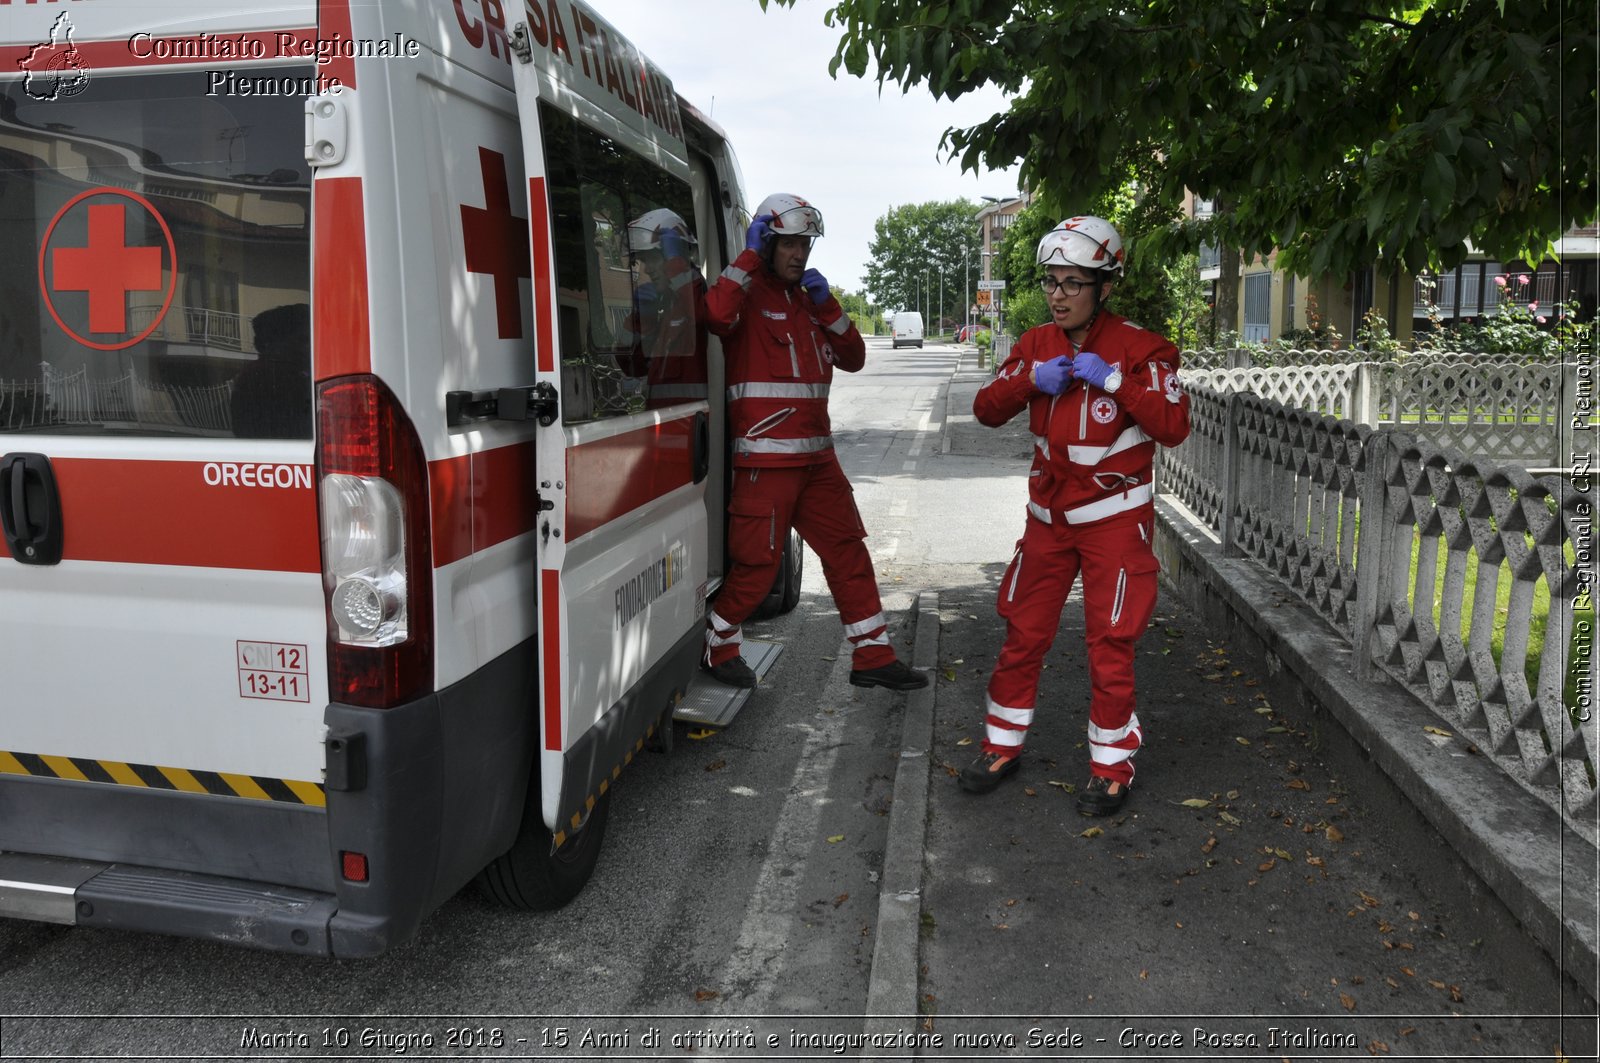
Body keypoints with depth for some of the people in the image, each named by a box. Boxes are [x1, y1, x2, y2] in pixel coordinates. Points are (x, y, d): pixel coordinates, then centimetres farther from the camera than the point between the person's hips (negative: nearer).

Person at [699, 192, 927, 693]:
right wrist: (750, 256, -19)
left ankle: (872, 656, 18)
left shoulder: (808, 299, 19)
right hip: (765, 458, -8)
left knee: (848, 550, 9)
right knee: (757, 562, -3)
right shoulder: (749, 293, -5)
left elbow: (853, 359, 15)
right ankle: (718, 647, 20)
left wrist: (828, 307, 2)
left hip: (816, 456, 8)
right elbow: (716, 314, -29)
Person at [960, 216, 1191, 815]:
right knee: (1023, 631, 9)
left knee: (1110, 642, 0)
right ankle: (1003, 745, 25)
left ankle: (1111, 767, 16)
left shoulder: (1139, 348, -9)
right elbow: (987, 410, 3)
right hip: (1049, 514, 5)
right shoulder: (1036, 344, 6)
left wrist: (1112, 379, -25)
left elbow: (1173, 427, -18)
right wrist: (1031, 379, -14)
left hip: (1114, 518, -4)